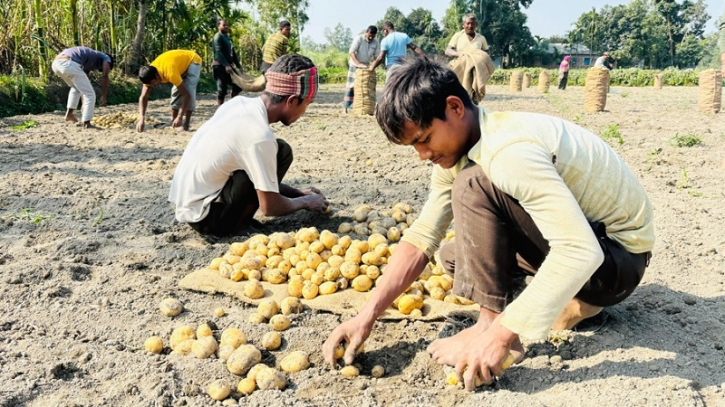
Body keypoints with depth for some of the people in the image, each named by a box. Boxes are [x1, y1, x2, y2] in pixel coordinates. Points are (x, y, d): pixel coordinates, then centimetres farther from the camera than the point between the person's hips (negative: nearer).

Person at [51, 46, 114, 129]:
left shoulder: (89, 63, 38)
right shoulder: (106, 58, 20)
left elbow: (83, 88, 40)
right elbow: (104, 76, 0)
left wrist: (84, 105, 42)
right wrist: (103, 96, 1)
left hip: (56, 63, 8)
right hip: (69, 64, -8)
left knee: (76, 87, 33)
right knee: (90, 94, 4)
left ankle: (69, 113, 26)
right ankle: (86, 124, 1)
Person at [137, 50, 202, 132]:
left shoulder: (170, 73, -41)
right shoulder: (149, 74, -20)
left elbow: (187, 95, -40)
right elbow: (143, 97, -18)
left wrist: (180, 117, -42)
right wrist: (141, 119, -31)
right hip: (181, 62, 7)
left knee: (188, 91, -23)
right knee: (176, 91, -3)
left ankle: (186, 125, -17)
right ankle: (173, 124, 6)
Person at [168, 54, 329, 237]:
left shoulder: (240, 103, 0)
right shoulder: (260, 135, -25)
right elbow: (269, 207, -17)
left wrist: (298, 192, 17)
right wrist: (305, 202, 2)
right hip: (203, 217, -8)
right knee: (281, 152, -14)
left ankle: (237, 219, 6)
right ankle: (236, 225, -5)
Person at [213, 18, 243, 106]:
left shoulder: (228, 38, 22)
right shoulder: (218, 37, -6)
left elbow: (233, 53, 23)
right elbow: (218, 52, -20)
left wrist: (238, 66, 14)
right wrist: (226, 65, -30)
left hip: (229, 66, 9)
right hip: (220, 66, -9)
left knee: (238, 84, 7)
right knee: (222, 89, -9)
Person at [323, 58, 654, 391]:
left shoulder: (510, 151, -30)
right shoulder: (455, 145, -2)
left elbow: (581, 251, -36)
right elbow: (422, 236, -2)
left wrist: (500, 334, -34)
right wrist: (367, 315, -10)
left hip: (618, 256, -9)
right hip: (575, 238, 9)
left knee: (473, 187, -26)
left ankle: (490, 325, -14)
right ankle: (569, 299, 11)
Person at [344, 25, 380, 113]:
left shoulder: (376, 42, -3)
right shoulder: (359, 38, -15)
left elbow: (376, 56, 0)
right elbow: (351, 52, -21)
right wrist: (358, 64, -31)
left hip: (366, 66, 4)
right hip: (355, 65, -4)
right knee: (351, 85, -7)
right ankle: (346, 107, -5)